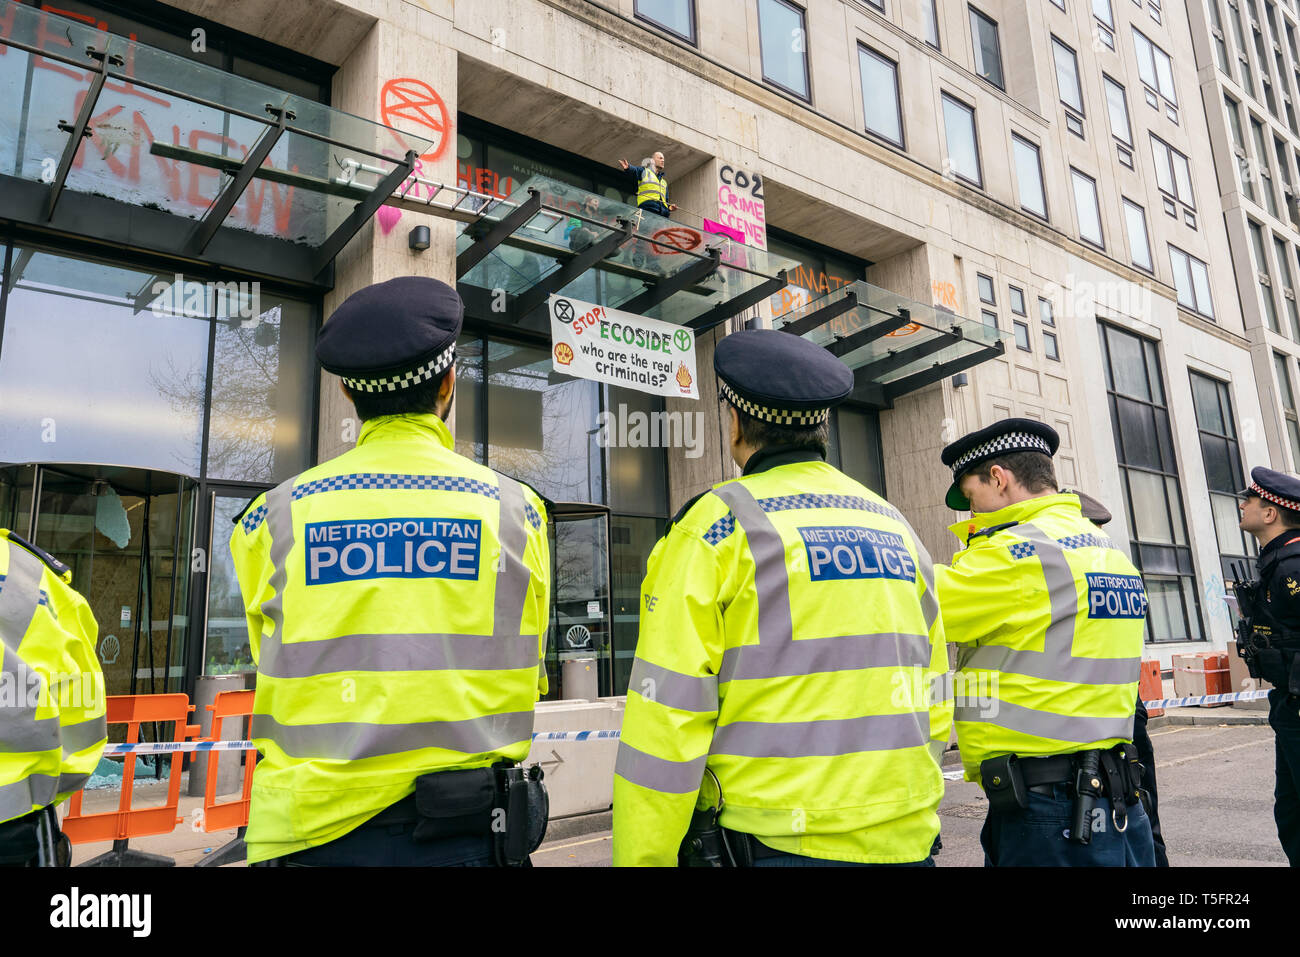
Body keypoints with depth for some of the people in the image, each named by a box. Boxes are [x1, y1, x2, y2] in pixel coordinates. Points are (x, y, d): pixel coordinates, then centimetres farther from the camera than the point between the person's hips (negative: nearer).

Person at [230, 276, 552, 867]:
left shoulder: (273, 517, -5)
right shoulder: (515, 510, -7)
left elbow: (279, 673, 6)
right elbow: (523, 677, 4)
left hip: (311, 835, 1)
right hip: (465, 836, -1)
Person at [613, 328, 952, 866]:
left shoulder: (716, 524, -10)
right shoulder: (896, 527, 9)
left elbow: (667, 714, -15)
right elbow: (932, 707, 14)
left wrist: (641, 858, -7)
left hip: (775, 843, -6)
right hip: (904, 842, 6)